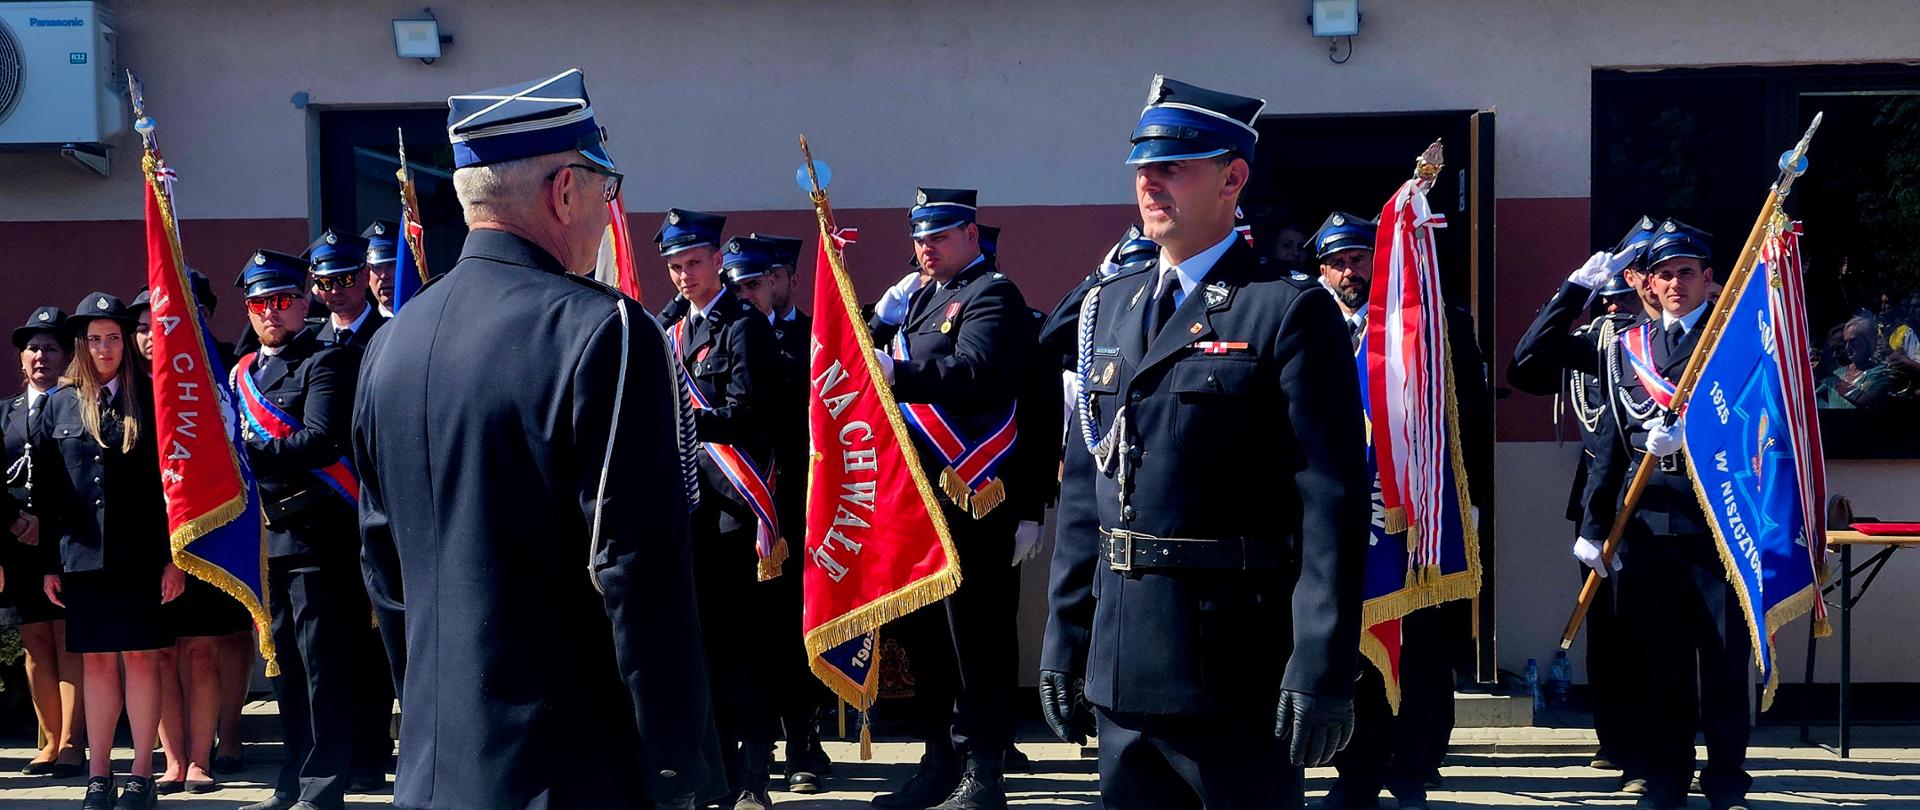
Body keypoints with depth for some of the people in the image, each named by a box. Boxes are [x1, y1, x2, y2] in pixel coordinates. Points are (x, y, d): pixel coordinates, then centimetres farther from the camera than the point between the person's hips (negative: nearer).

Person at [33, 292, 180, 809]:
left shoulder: (150, 399, 1)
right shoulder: (61, 403, 9)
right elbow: (46, 489, 9)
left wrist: (173, 557, -7)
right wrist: (50, 563, 5)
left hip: (140, 555, -2)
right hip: (82, 554, 2)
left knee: (141, 659, 1)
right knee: (96, 663, 7)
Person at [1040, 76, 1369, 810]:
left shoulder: (1291, 311, -7)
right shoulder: (1111, 307, 13)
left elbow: (1331, 503, -13)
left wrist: (1322, 672, -17)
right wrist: (1064, 639, 12)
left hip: (1235, 676, -6)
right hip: (1122, 669, 6)